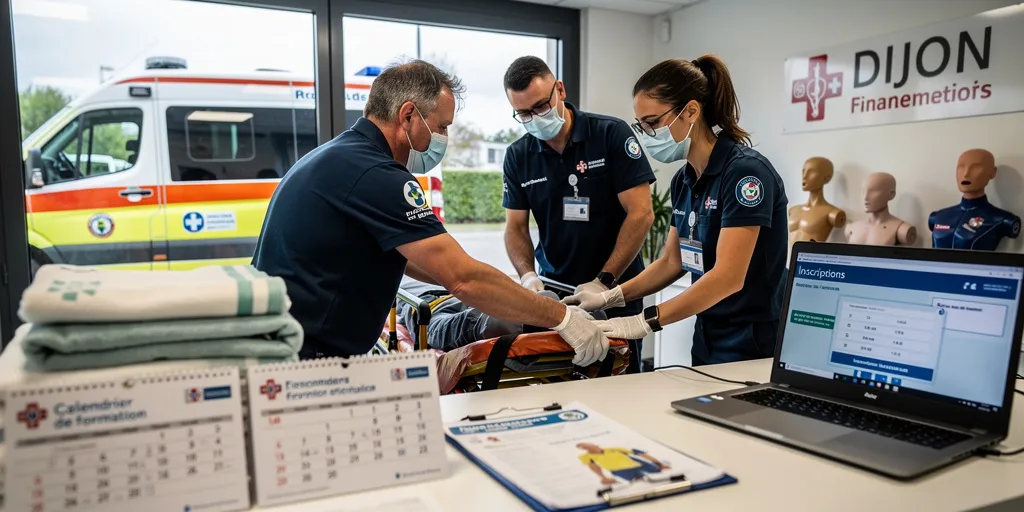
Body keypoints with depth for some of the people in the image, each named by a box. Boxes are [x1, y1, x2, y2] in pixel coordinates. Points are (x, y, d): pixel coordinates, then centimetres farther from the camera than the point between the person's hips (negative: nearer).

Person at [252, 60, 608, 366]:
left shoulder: (336, 157, 13)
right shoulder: (376, 175, -19)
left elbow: (396, 256, 21)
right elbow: (464, 278, -22)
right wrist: (562, 318, -11)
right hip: (304, 361, -10)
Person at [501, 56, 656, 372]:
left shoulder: (612, 135, -10)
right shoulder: (518, 156, 2)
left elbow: (641, 213, -14)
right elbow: (516, 227, 5)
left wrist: (604, 281, -20)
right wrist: (527, 274, -14)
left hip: (615, 291, -3)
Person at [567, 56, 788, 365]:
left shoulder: (745, 171, -19)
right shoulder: (684, 181, 5)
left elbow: (728, 277, -25)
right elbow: (673, 262, 12)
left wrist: (647, 321, -26)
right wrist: (610, 297, 2)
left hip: (754, 349, -7)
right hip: (707, 342, 7)